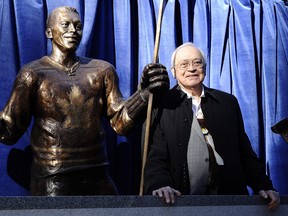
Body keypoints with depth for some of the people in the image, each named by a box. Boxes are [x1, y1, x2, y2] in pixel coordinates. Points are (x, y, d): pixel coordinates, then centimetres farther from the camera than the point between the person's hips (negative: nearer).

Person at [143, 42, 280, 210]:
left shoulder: (228, 102, 12)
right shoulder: (161, 106, 2)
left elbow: (245, 151, 13)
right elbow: (155, 155, -3)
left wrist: (263, 186, 0)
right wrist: (160, 185, -22)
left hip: (229, 197, 1)